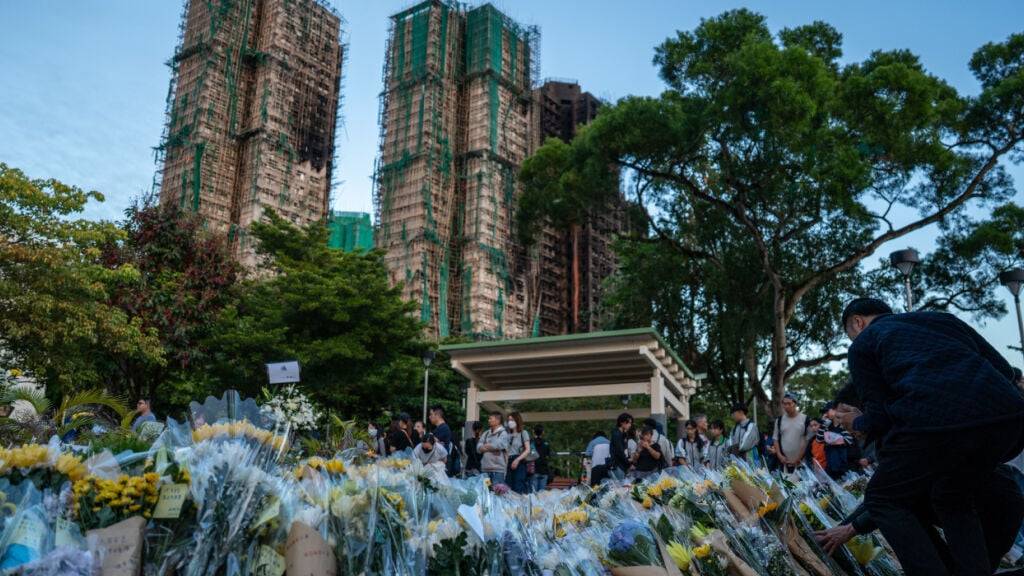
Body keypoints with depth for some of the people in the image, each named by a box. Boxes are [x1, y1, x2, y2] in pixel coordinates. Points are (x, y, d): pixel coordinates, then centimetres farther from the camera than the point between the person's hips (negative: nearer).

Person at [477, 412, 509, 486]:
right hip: (485, 469, 6)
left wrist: (485, 446, -1)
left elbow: (498, 445, -16)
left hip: (498, 469, -6)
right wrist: (491, 447, -10)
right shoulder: (486, 434, 16)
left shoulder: (503, 433, -1)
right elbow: (479, 448, 6)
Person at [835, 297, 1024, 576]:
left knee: (883, 500, 19)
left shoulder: (862, 344, 18)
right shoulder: (941, 317, 31)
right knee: (954, 501, 30)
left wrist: (857, 423, 32)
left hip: (933, 422, -5)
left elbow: (881, 420, 10)